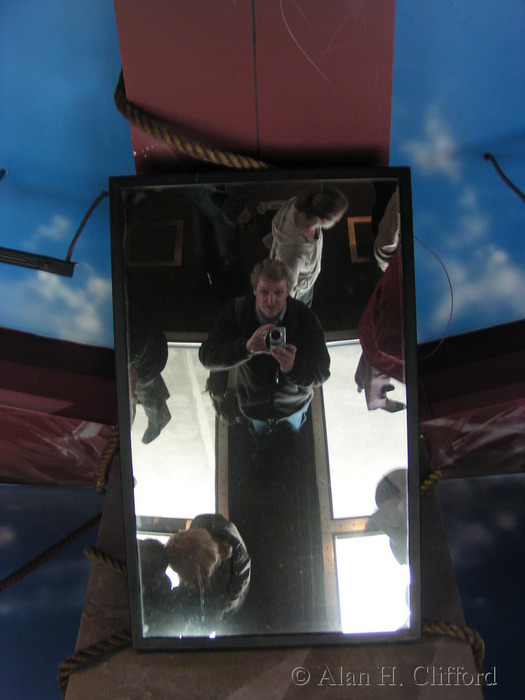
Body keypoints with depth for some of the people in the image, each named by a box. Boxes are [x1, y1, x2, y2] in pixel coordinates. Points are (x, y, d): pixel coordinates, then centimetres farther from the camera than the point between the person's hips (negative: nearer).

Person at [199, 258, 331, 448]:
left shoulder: (305, 318, -32)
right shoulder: (236, 312, -31)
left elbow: (321, 372, -31)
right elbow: (207, 356, -36)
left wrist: (293, 368, -54)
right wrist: (246, 347, -54)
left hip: (294, 402, 0)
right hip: (254, 402, 0)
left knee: (295, 426, 36)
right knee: (259, 430, 36)